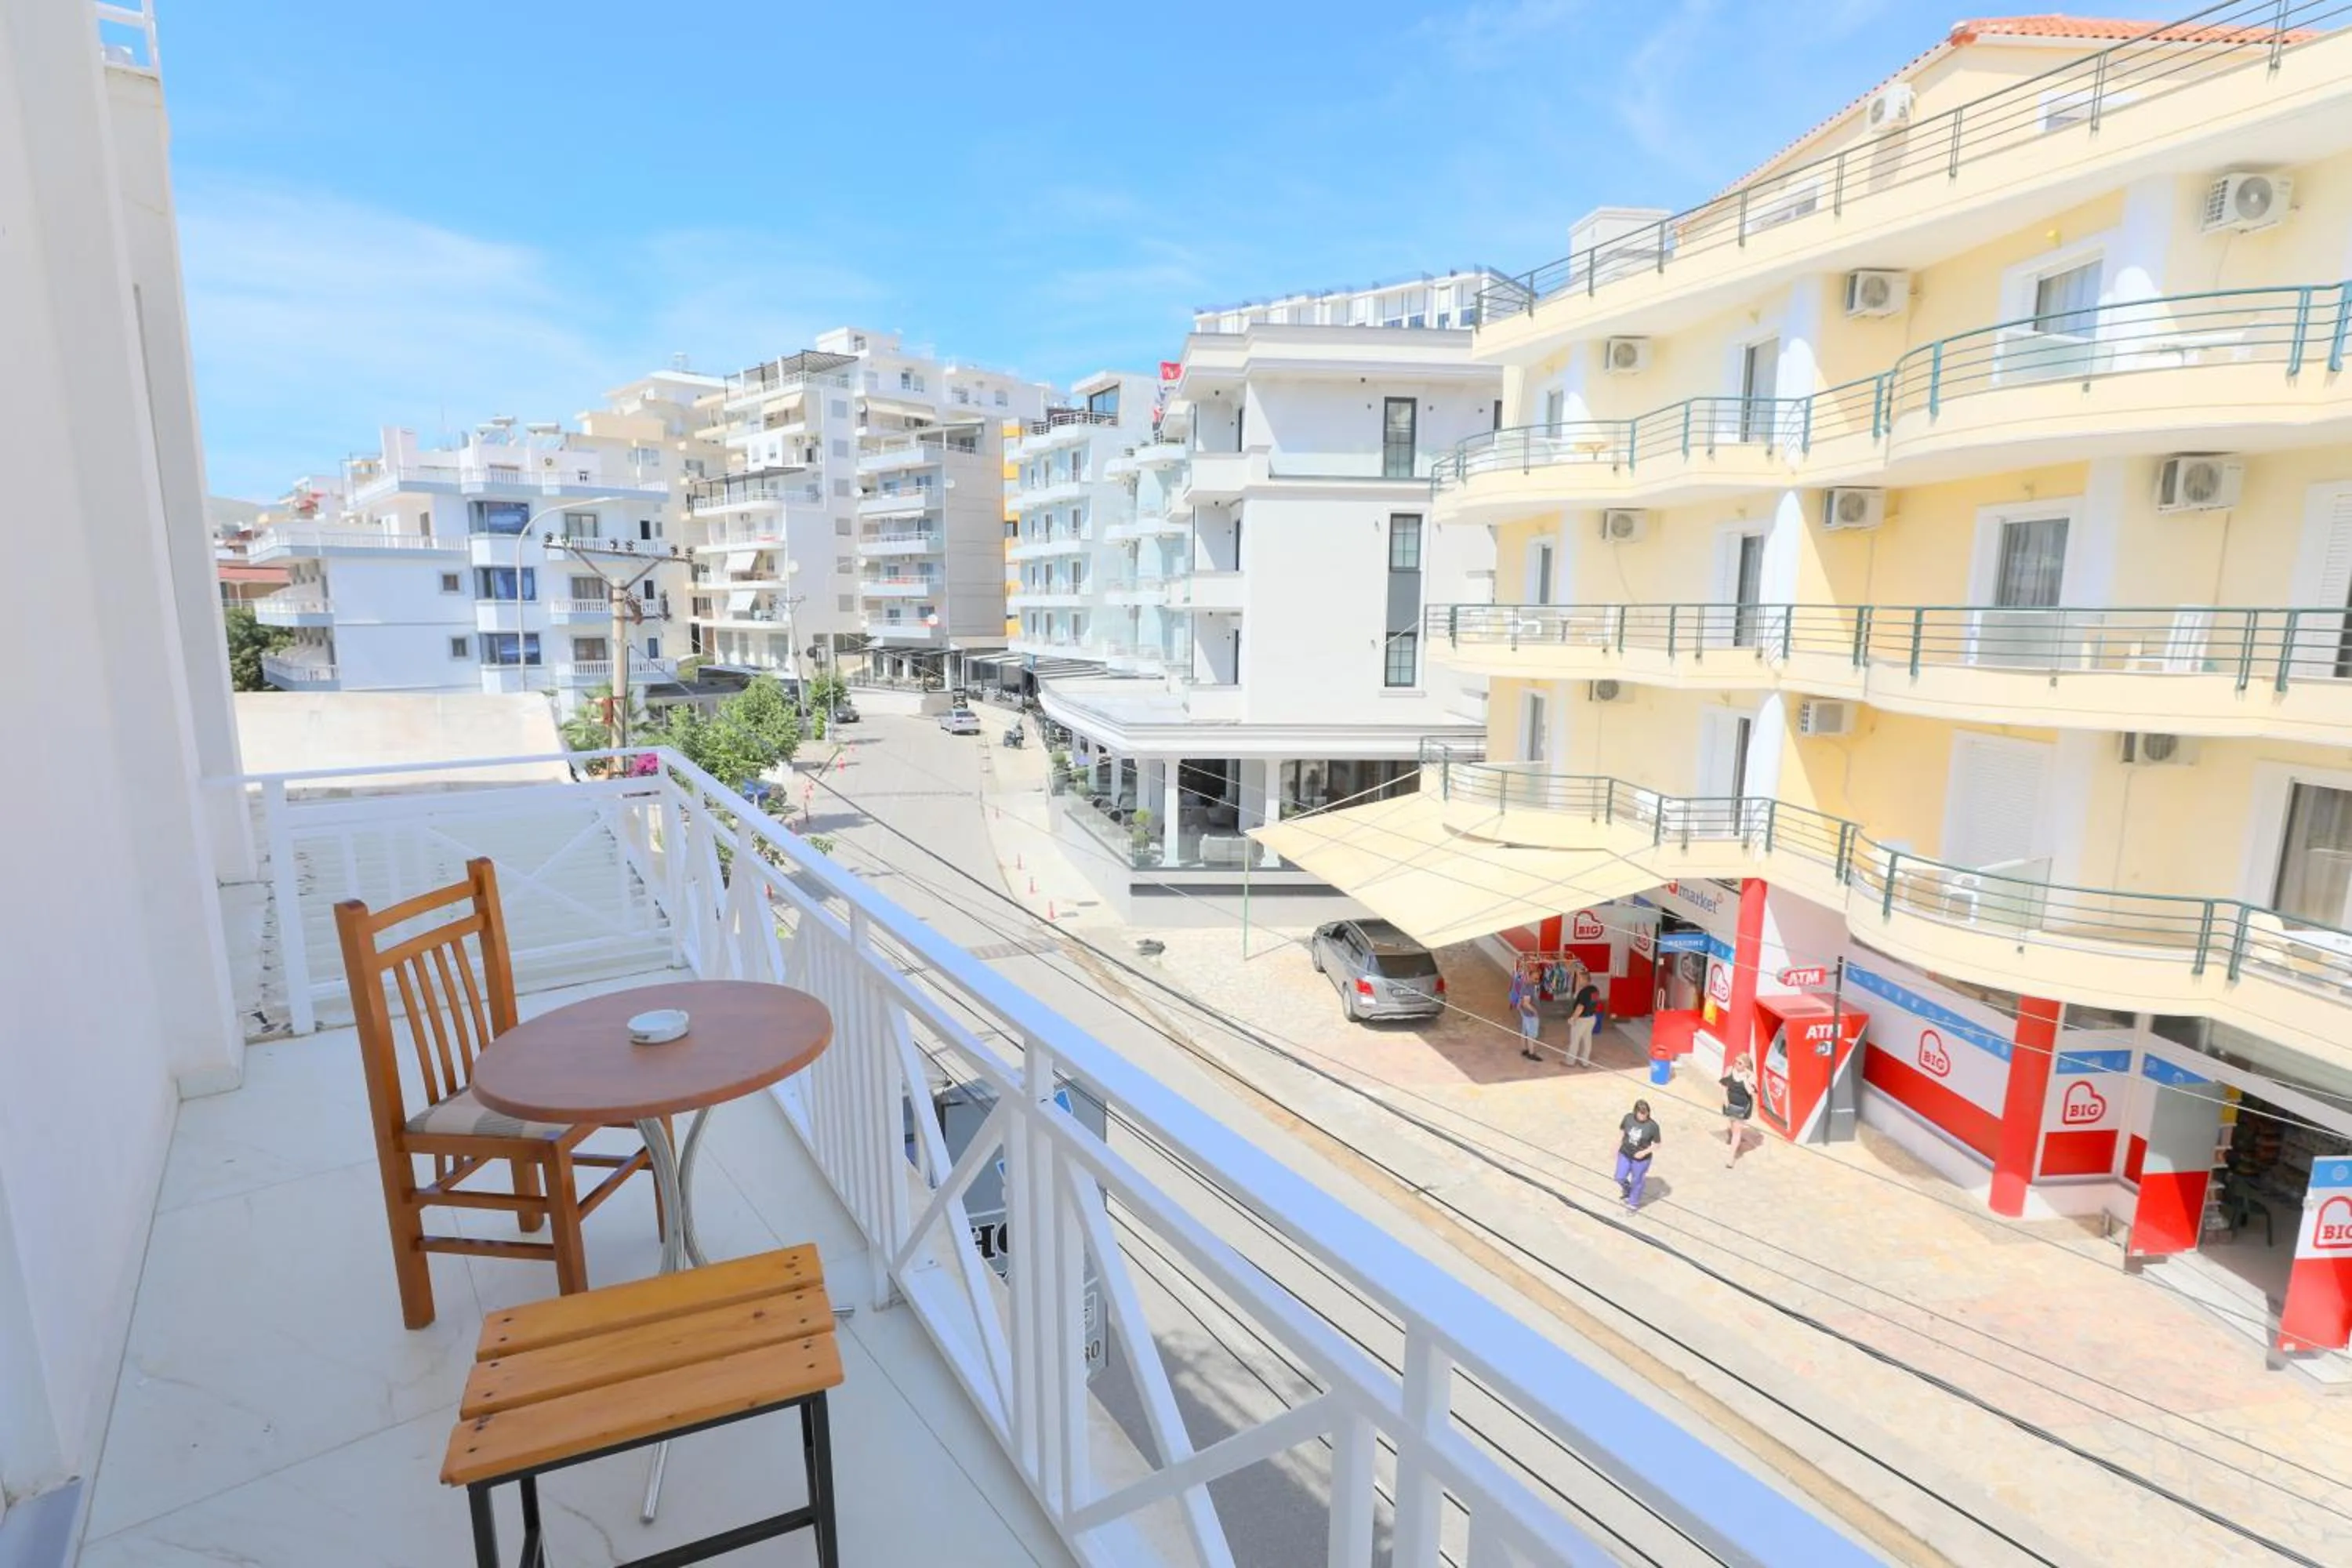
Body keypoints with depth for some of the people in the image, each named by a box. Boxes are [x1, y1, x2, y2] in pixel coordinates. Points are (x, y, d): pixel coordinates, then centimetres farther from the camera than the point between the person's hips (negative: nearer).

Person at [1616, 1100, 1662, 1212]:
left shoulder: (1652, 1126, -22)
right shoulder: (1628, 1118, -13)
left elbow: (1657, 1144, -11)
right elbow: (1621, 1131, 5)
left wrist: (1645, 1152, -23)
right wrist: (1618, 1147, 8)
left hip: (1641, 1159, -3)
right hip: (1625, 1154, 3)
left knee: (1637, 1181, 15)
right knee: (1620, 1178, 9)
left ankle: (1634, 1204, 40)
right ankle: (1627, 1189, 45)